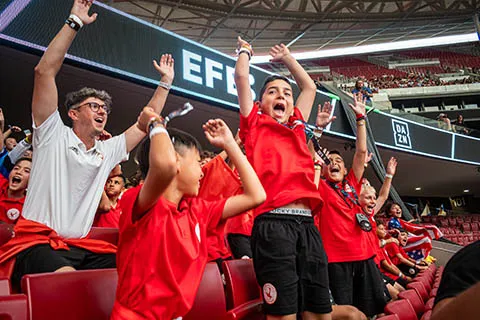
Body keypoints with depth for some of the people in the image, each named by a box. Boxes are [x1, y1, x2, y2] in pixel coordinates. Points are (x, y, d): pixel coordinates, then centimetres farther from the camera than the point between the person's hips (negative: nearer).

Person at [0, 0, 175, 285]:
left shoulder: (108, 150, 17)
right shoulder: (54, 135, 4)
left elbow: (146, 123, 23)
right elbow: (44, 71, -5)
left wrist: (165, 83, 27)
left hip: (81, 248, 5)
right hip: (35, 243, -5)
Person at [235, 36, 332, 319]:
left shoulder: (297, 127, 24)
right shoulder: (255, 125, 12)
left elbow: (310, 87, 37)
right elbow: (241, 77, 11)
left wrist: (287, 57, 46)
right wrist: (245, 51, 30)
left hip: (307, 225, 6)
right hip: (273, 224, -5)